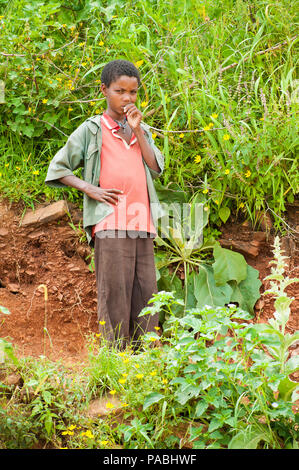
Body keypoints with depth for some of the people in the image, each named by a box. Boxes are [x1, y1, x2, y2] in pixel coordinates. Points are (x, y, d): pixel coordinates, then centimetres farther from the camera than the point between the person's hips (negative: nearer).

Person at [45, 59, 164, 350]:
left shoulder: (142, 131, 19)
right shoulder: (91, 130, 5)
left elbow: (156, 169, 6)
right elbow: (57, 168, 6)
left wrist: (137, 131, -1)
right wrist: (90, 189, -8)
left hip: (142, 224, 5)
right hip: (110, 224, -5)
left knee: (146, 292, 4)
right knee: (114, 292, -7)